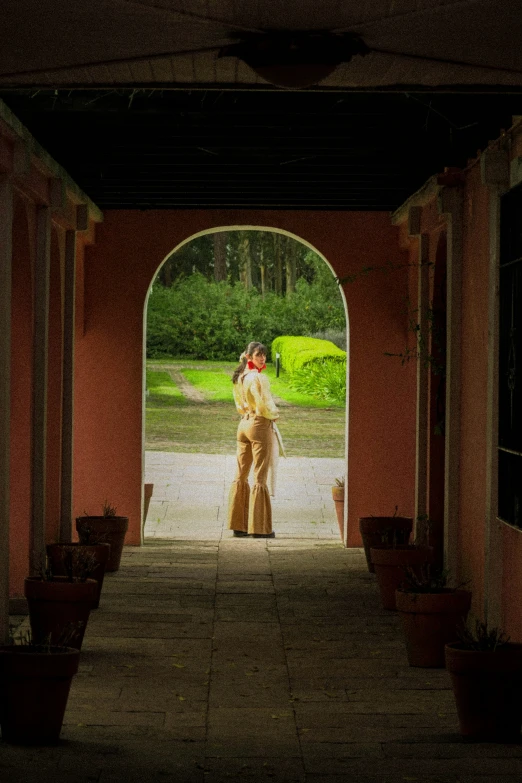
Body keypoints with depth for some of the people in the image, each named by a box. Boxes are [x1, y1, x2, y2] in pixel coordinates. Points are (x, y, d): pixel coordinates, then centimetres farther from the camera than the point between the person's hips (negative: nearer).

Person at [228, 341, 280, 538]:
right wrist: (274, 415, -2)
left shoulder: (239, 377, 8)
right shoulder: (257, 378, -18)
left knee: (241, 475, 12)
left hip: (244, 424, 8)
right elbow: (264, 406, -20)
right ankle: (259, 527, 0)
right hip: (260, 425, -8)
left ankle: (238, 524, 16)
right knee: (260, 477, -2)